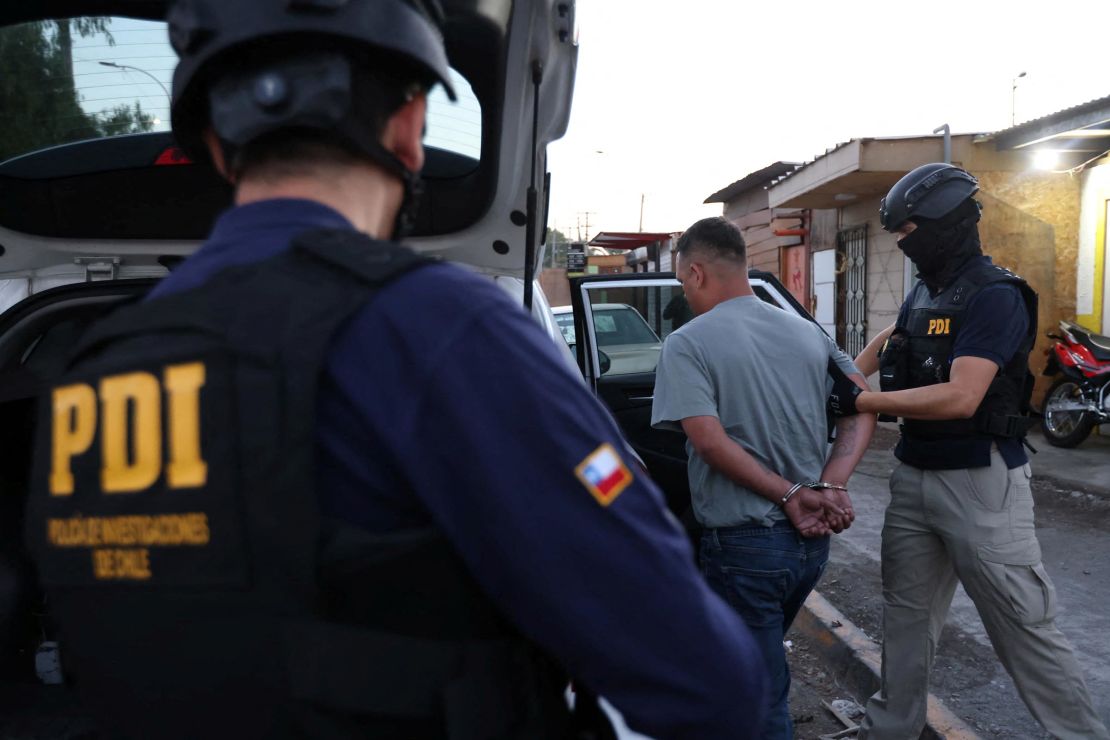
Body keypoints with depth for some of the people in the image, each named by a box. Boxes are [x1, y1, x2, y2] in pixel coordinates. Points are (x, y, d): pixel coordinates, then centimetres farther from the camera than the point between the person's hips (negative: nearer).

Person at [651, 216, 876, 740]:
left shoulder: (687, 344, -12)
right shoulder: (809, 333, 7)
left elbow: (710, 441, -22)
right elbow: (863, 406, 6)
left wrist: (789, 494, -15)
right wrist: (831, 486, -6)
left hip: (743, 544, -6)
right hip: (812, 540, 7)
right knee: (763, 668, 27)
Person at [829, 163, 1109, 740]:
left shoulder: (994, 296, -15)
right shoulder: (922, 293, 9)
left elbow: (960, 397, -25)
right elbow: (890, 339, 31)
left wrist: (860, 401, -21)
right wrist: (842, 377, 14)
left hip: (980, 484, -8)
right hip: (913, 476, 8)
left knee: (1023, 624, 2)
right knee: (906, 611, 16)